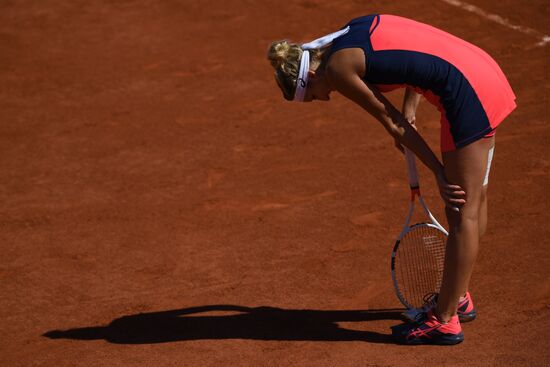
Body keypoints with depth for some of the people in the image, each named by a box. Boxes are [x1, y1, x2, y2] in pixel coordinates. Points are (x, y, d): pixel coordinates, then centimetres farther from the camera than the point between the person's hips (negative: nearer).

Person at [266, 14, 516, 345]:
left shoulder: (337, 67, -8)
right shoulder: (359, 30, 15)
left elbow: (393, 124, -6)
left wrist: (439, 173, -2)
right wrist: (410, 111, 13)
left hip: (467, 92, -9)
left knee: (463, 211, -1)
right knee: (473, 201, 19)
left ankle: (445, 321, 7)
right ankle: (458, 298, 34)